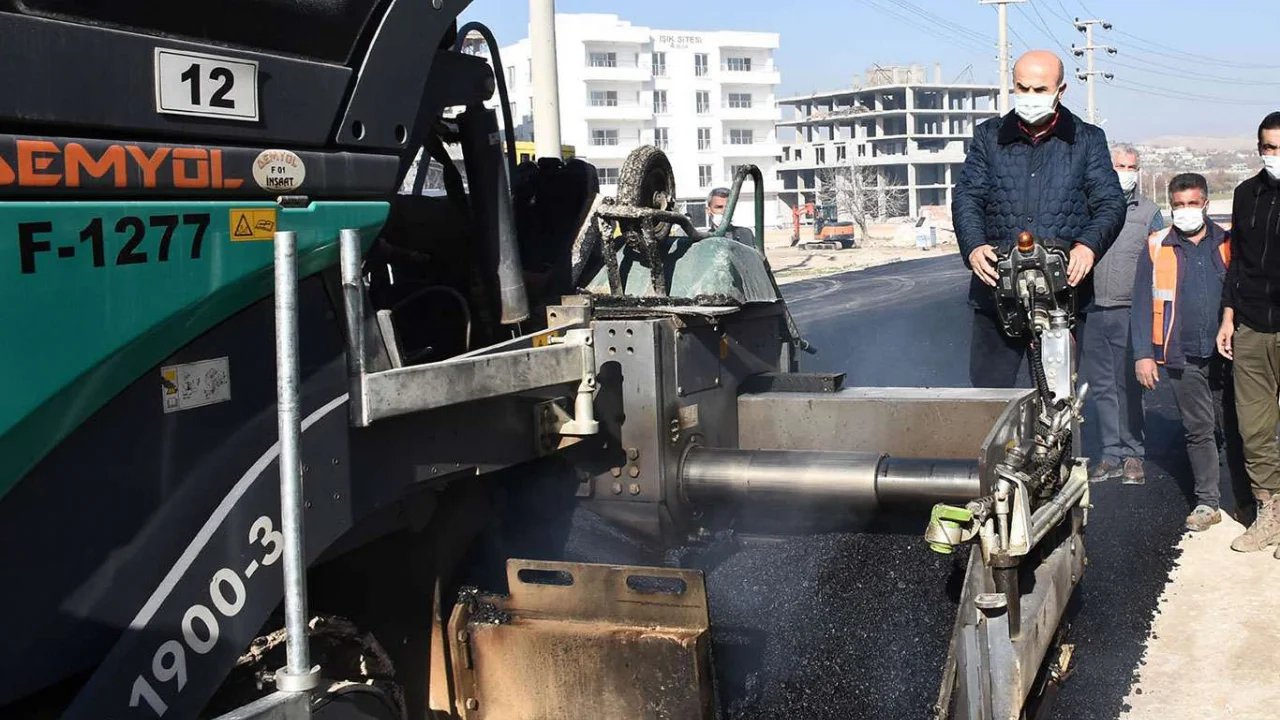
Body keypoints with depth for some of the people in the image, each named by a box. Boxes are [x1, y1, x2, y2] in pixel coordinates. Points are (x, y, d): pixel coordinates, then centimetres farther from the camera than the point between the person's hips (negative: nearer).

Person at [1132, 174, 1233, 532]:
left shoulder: (1227, 244, 6)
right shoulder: (1156, 248, 3)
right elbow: (1142, 304, 3)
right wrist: (1143, 354, -3)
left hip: (1226, 354, 1)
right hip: (1183, 358, 0)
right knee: (1199, 430, 4)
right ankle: (1207, 502, 10)